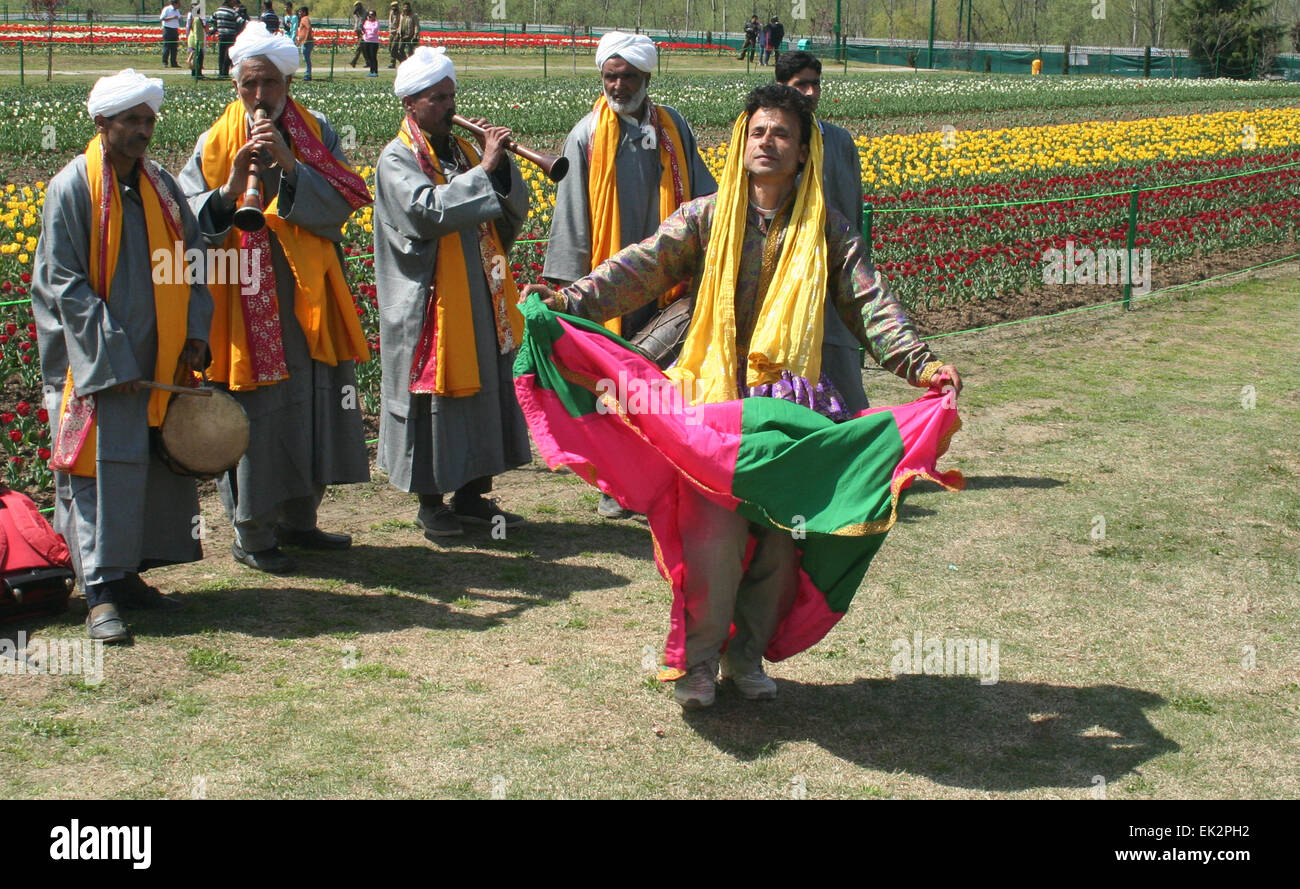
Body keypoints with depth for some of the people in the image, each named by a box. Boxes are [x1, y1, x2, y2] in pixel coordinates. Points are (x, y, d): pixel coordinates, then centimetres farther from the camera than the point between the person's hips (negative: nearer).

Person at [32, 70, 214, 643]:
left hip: (158, 360, 6)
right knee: (102, 467, -7)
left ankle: (127, 574, 20)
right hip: (97, 364, -6)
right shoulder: (71, 188, -8)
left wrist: (195, 331, 0)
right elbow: (64, 284, -11)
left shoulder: (160, 185, 9)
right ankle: (100, 593, -3)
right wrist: (112, 357, -17)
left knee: (159, 463, 8)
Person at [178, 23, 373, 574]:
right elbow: (189, 224, -6)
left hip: (307, 305, 3)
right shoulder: (214, 146, 0)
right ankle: (251, 533, 13)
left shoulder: (317, 135, 4)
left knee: (313, 409, 10)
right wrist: (229, 190, -23)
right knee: (254, 419, -1)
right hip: (244, 306, -3)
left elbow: (339, 208, -8)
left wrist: (290, 166, -20)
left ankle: (297, 519, 27)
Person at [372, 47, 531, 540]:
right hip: (430, 305, -7)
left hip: (480, 304, 7)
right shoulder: (397, 160, -6)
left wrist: (501, 165, -10)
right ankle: (430, 503, 10)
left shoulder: (463, 150, 13)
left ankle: (471, 493, 20)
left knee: (484, 388, 10)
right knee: (433, 397, -1)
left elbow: (516, 209, 6)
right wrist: (483, 170, -21)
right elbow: (430, 209, -24)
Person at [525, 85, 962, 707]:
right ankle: (699, 659, 10)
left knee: (781, 535, 6)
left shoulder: (826, 230, 7)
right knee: (714, 532, -10)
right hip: (715, 399, -2)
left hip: (793, 409, 2)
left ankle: (747, 653, 25)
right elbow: (643, 266, -10)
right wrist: (575, 300, -26)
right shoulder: (706, 218, 3)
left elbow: (869, 304, 0)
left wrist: (918, 362, -15)